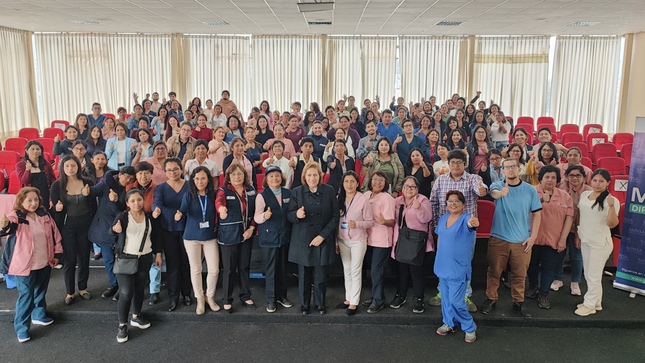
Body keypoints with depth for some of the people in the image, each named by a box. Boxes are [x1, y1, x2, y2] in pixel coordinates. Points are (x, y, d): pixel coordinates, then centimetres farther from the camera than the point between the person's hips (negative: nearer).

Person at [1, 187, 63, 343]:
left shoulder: (44, 215, 1)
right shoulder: (16, 217, -15)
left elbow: (55, 234, 8)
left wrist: (57, 253, 8)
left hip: (44, 264, 5)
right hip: (25, 265, -5)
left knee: (40, 292, 21)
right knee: (26, 296, 1)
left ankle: (39, 315, 42)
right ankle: (21, 327, 14)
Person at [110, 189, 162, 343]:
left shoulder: (149, 217, 3)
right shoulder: (122, 216, -7)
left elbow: (155, 237, 11)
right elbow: (111, 230, -18)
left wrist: (158, 254, 8)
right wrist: (116, 229, -41)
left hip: (145, 258, 4)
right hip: (125, 258, -4)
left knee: (139, 289, 13)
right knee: (126, 292, -7)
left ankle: (136, 316, 31)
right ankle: (122, 325, 4)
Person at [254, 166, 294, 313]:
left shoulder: (288, 193, 3)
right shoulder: (262, 195, -8)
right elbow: (256, 217, -17)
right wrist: (265, 216, -37)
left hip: (285, 236, 4)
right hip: (269, 237, -4)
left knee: (282, 267, 14)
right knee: (270, 269, 4)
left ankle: (281, 295, 29)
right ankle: (271, 299, 17)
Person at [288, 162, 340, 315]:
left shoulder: (329, 191, -1)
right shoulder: (296, 192, -1)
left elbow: (336, 215, -1)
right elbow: (289, 215, 0)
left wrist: (323, 235, -8)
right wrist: (297, 215, -25)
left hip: (323, 240, 0)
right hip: (303, 240, 0)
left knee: (320, 276, 6)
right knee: (304, 275, 7)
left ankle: (320, 303, 27)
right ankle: (304, 303, 26)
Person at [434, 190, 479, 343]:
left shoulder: (466, 218, -15)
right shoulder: (443, 218, 4)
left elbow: (470, 224, -40)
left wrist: (474, 223, -63)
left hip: (459, 267, -6)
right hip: (443, 266, 6)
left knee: (456, 300, -4)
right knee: (445, 298, 16)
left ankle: (470, 327, 17)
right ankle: (449, 323, 35)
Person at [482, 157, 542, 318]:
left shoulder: (530, 190, 0)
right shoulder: (497, 185, -4)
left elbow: (537, 214, 4)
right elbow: (494, 192, -29)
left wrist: (533, 236, -3)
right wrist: (500, 193, -53)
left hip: (522, 240, 1)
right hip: (498, 238, -1)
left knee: (520, 273, 11)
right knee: (494, 271, 10)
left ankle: (518, 302, 27)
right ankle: (491, 299, 26)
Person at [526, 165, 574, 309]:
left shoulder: (565, 196, 2)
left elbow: (569, 218, 1)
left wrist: (563, 239, -5)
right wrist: (541, 200, -32)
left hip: (554, 240, 1)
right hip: (534, 237, -1)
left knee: (549, 267, 7)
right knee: (532, 264, 17)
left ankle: (543, 293, 22)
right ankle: (533, 286, 40)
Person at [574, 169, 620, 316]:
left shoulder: (611, 200, -16)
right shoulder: (584, 194, 2)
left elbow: (612, 224, -24)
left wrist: (611, 206, -37)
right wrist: (578, 234, 17)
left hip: (600, 243, -7)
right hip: (585, 240, 7)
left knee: (593, 275, 4)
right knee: (588, 275, 18)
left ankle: (590, 305, 19)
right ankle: (596, 302, 33)